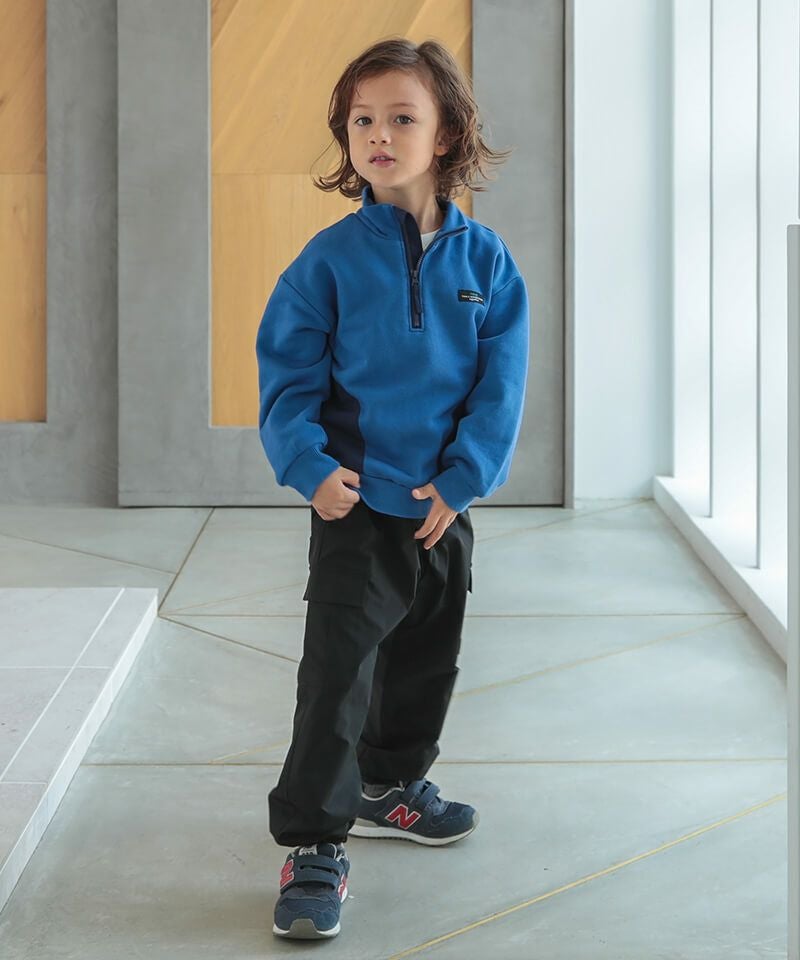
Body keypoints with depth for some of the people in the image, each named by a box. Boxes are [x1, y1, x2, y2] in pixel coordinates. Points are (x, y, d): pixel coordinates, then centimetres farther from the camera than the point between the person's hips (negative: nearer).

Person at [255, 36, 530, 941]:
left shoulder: (483, 258, -3)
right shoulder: (331, 257, -8)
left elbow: (501, 382, -3)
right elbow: (288, 370, -7)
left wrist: (463, 478, -12)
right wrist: (311, 464, -20)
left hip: (445, 506, 4)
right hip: (357, 503, -4)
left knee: (426, 659, 19)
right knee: (337, 671, -8)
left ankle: (392, 785, 40)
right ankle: (313, 844, -3)